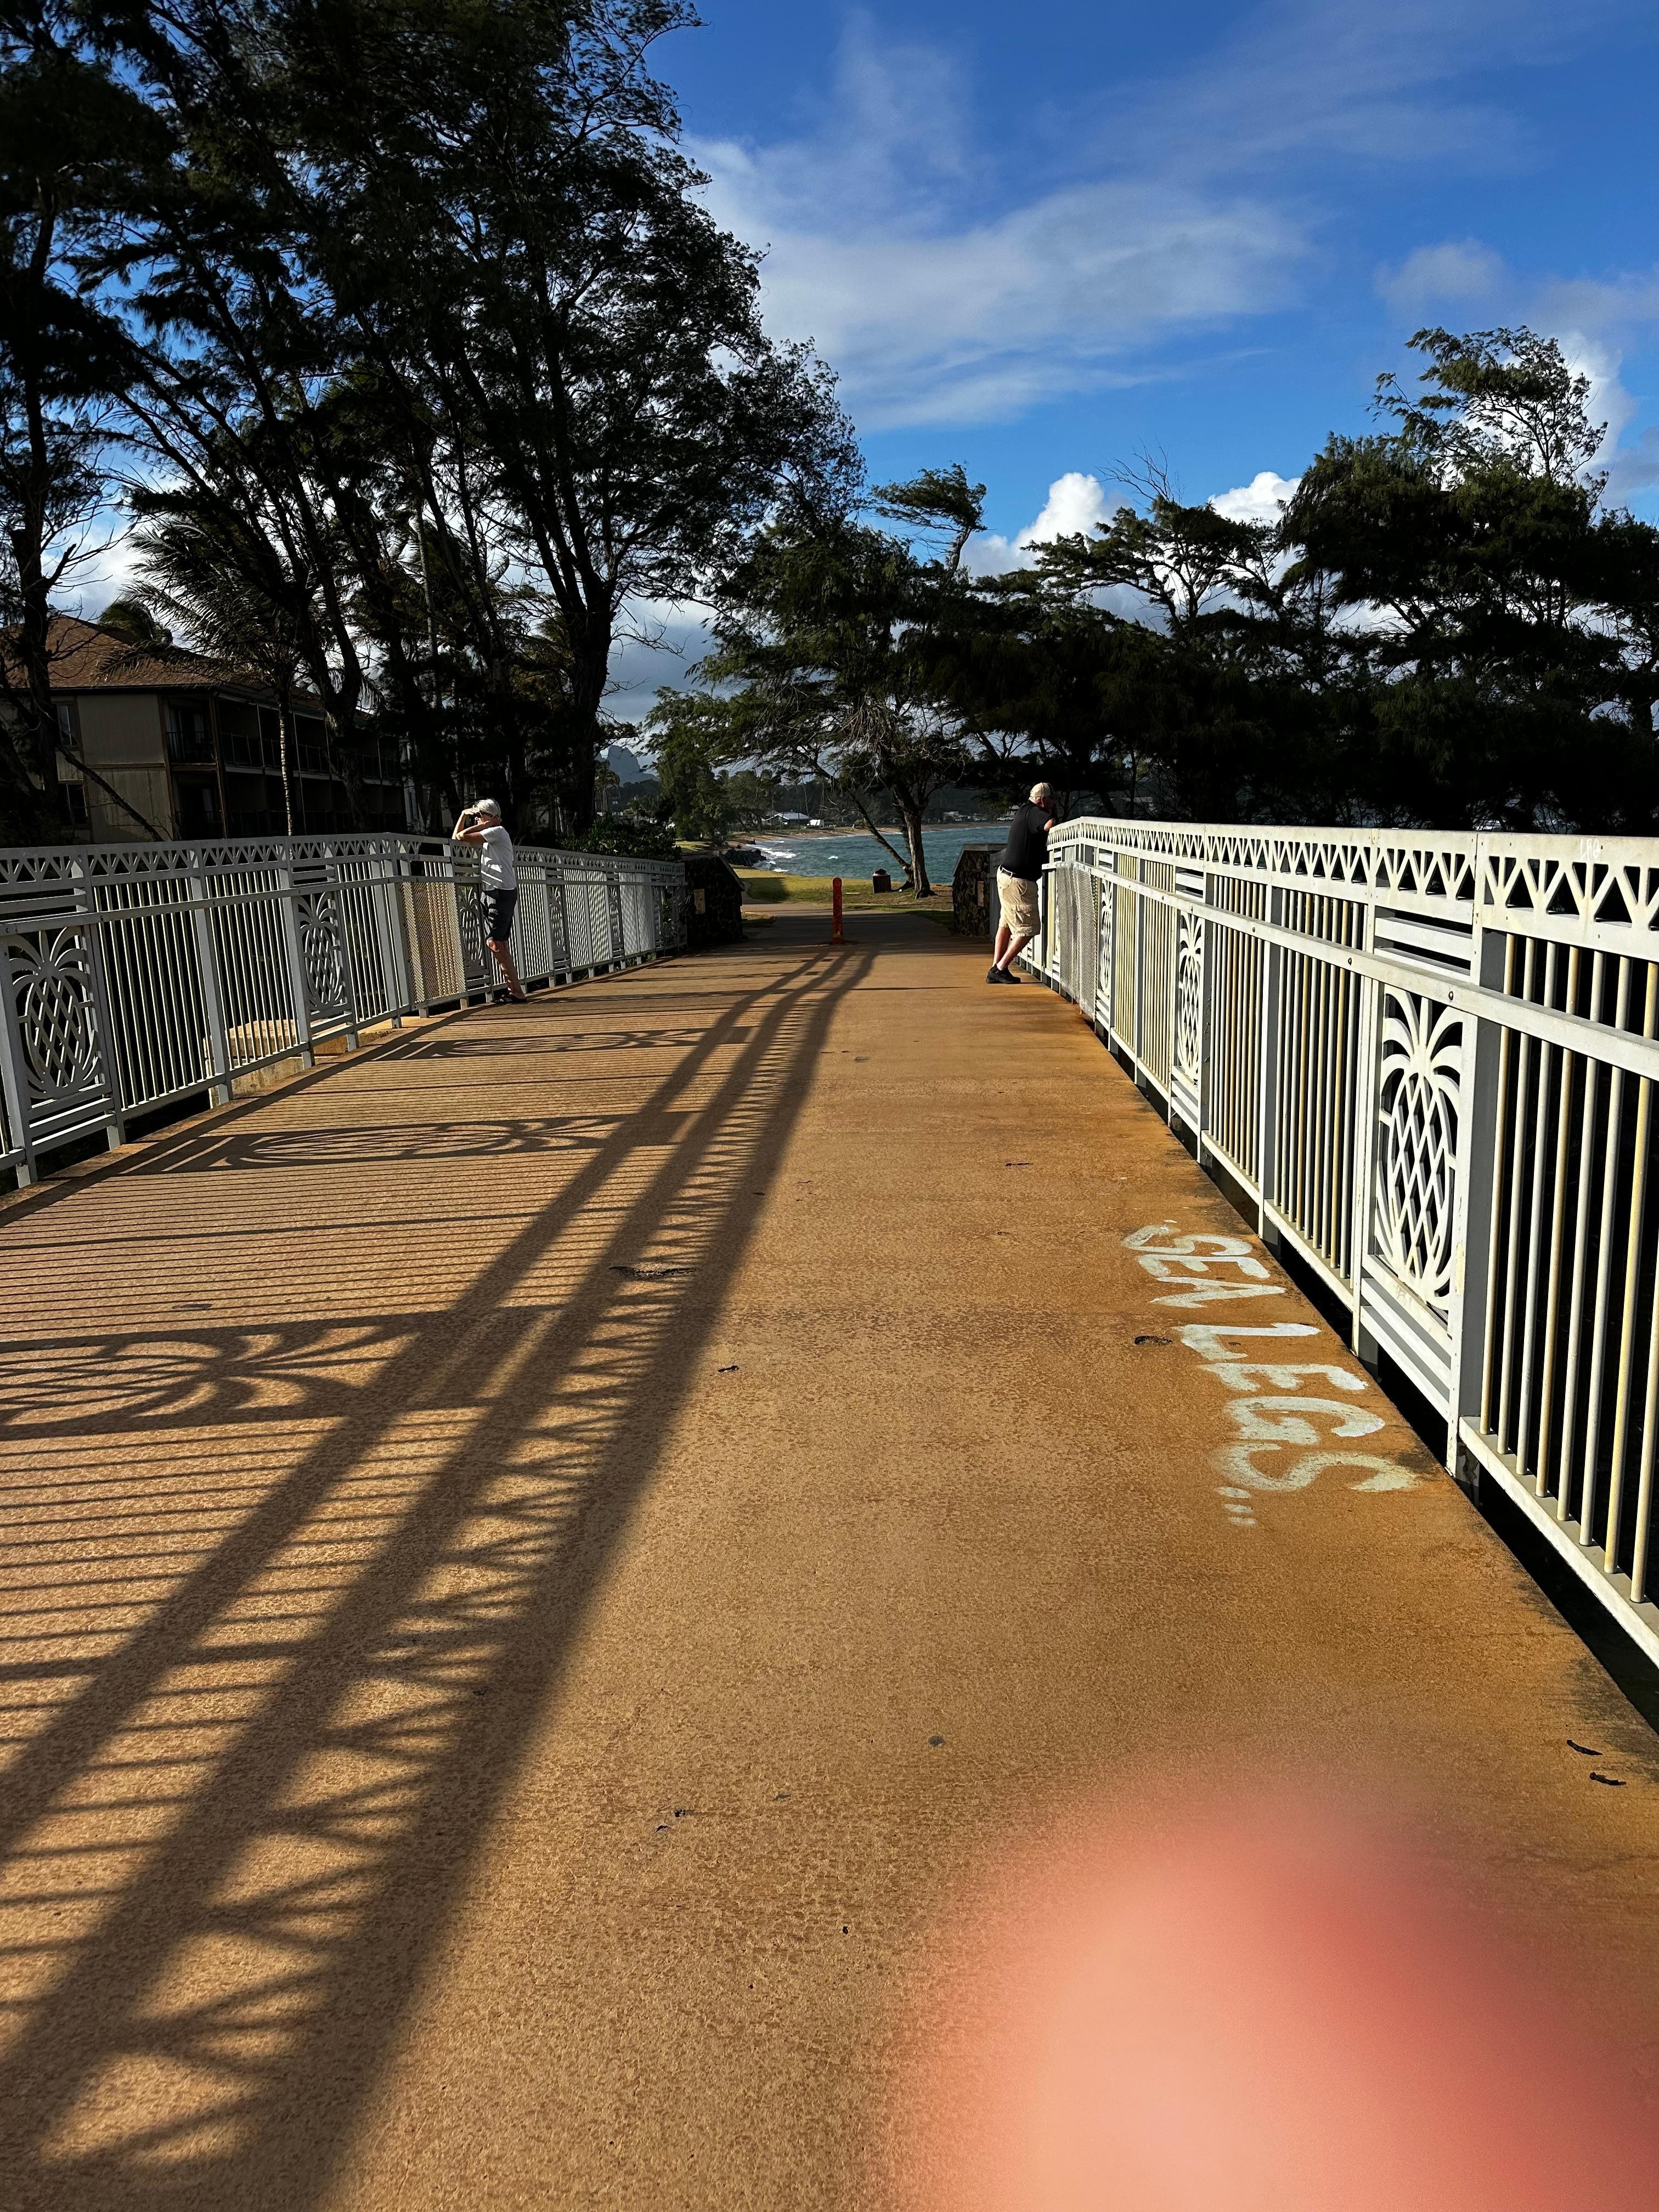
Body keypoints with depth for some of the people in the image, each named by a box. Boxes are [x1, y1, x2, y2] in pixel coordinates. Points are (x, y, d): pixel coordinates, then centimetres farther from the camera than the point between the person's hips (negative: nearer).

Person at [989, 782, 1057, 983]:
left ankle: (995, 969, 24)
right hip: (1018, 882, -10)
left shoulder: (1024, 812, 13)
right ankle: (1000, 969, 1)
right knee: (1029, 927, -2)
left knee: (1007, 923, 18)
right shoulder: (1032, 812, -16)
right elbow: (1051, 825, -34)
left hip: (1005, 874, 10)